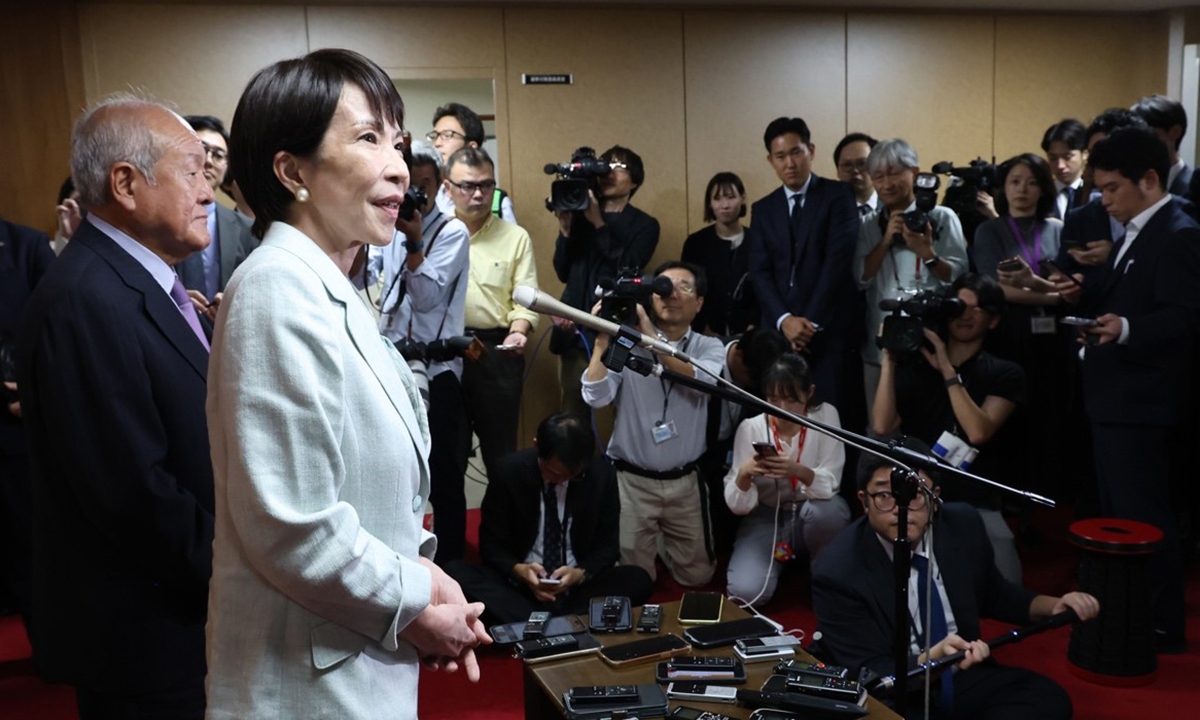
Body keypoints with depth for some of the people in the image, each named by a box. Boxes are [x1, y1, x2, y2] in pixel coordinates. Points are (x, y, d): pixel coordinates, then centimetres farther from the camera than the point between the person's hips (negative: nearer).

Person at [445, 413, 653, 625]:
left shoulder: (601, 473, -7)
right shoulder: (509, 470, -9)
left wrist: (581, 573, -20)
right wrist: (518, 570, -24)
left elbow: (607, 546, 1)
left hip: (579, 585, 1)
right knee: (455, 571, -27)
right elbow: (490, 544, -3)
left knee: (638, 579, -28)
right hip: (520, 582, -1)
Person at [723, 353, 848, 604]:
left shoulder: (825, 415, -13)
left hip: (812, 514, 0)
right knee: (746, 591, -24)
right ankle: (778, 556, 10)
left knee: (829, 509, -35)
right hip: (766, 517, 0)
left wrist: (799, 471, -42)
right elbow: (737, 506, -14)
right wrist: (744, 474, -37)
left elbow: (829, 485, -20)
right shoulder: (750, 428, -13)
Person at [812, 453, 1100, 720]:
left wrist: (1053, 606, -2)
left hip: (964, 676, 5)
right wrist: (932, 659, -37)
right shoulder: (838, 572, -22)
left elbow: (994, 595, 14)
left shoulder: (963, 525, -5)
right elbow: (870, 675, -20)